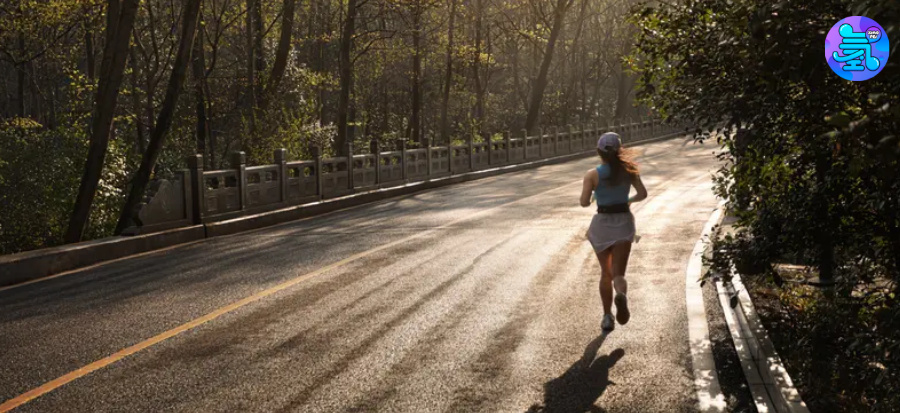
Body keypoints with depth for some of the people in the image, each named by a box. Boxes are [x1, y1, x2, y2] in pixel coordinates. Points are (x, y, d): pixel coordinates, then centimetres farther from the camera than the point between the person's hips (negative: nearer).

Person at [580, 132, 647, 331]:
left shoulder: (592, 175, -8)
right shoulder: (629, 170, -1)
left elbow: (584, 202, -15)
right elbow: (643, 194, -2)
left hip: (602, 223, 0)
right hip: (624, 222, 1)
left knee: (606, 273, 17)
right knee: (618, 273, -2)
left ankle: (607, 317, 18)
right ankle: (621, 296, -37)